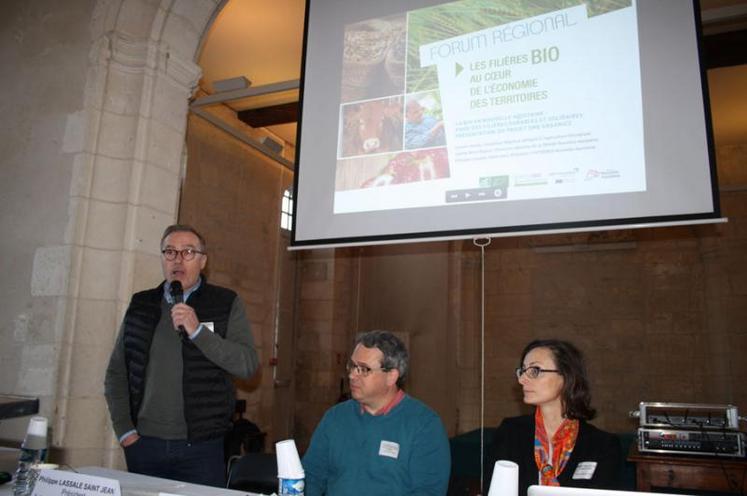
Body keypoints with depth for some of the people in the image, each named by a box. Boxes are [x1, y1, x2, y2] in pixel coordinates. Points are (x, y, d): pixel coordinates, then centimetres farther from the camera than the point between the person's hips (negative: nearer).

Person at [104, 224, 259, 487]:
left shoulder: (226, 303, -2)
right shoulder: (140, 305, 7)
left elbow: (248, 364, -11)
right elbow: (116, 373, 11)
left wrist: (198, 331, -20)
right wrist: (124, 431, 2)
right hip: (143, 444, 3)